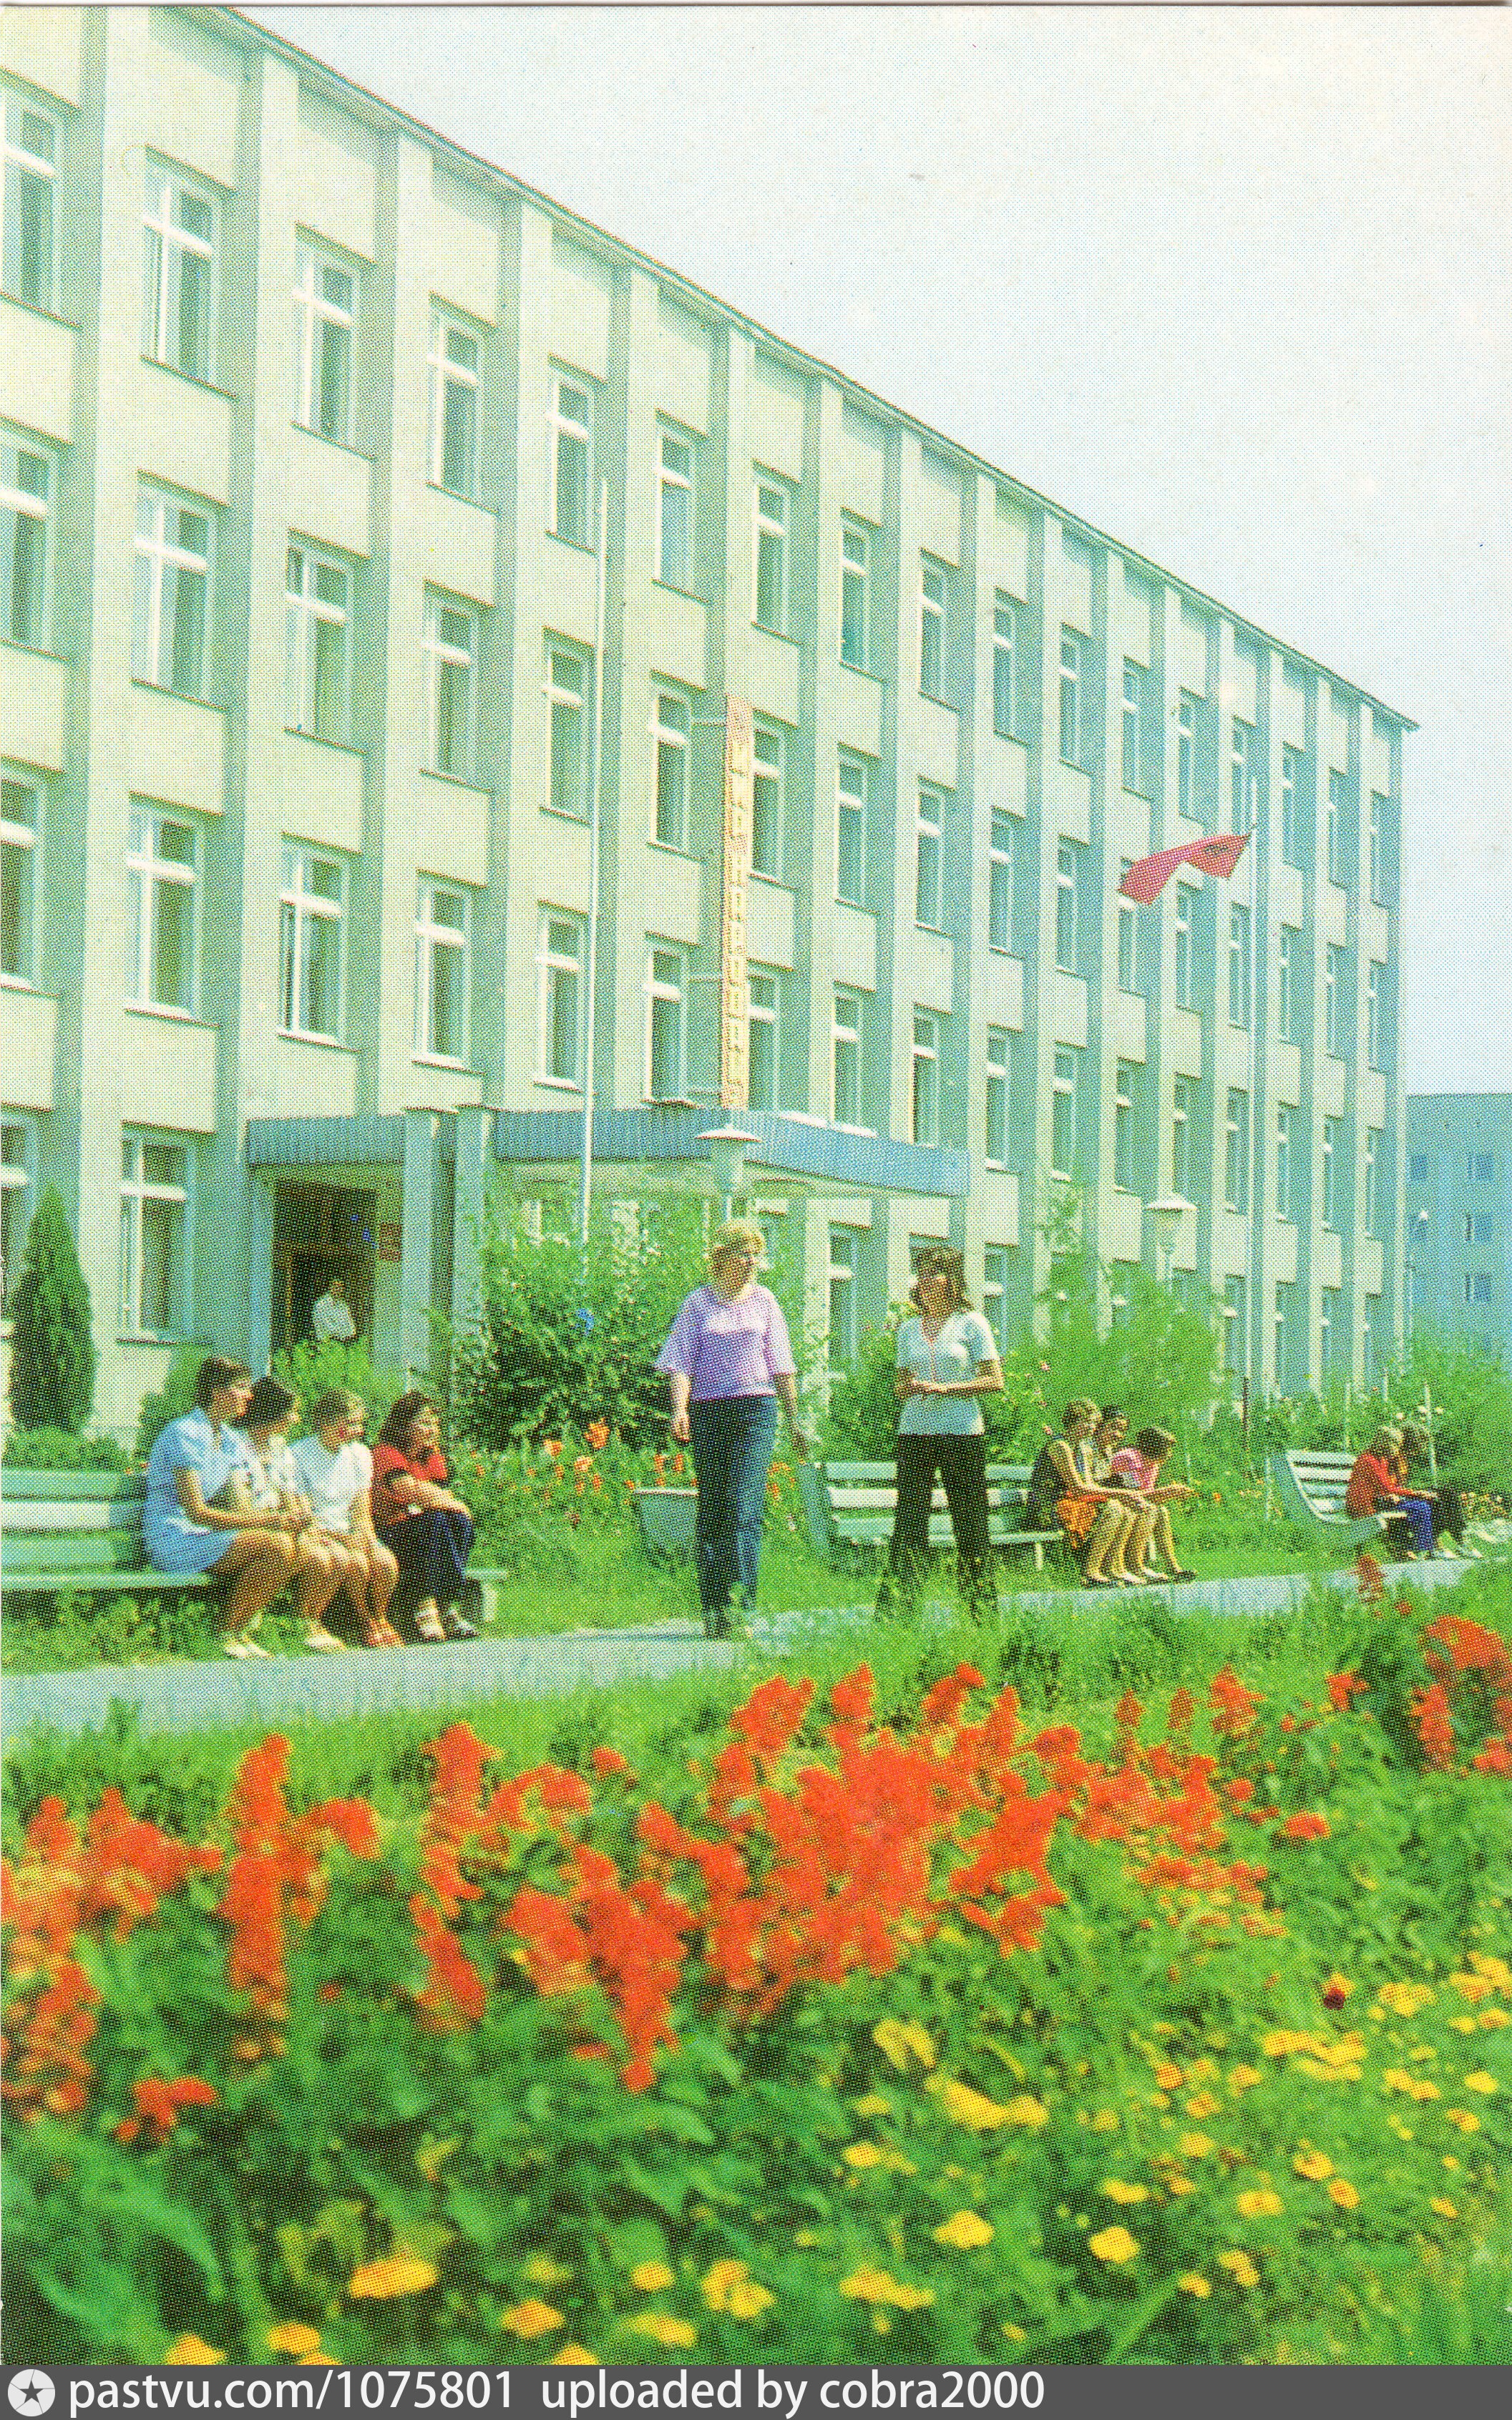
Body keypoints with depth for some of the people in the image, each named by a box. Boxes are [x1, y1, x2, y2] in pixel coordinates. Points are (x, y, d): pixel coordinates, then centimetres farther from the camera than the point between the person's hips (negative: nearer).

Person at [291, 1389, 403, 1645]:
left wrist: (368, 1539, -15)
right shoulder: (300, 1455, -10)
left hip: (350, 1533, 5)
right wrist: (344, 1539, -25)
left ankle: (380, 1618, 0)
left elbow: (362, 1514, 7)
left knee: (385, 1563, -24)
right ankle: (365, 1621, -7)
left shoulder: (360, 1454, 7)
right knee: (356, 1563, -31)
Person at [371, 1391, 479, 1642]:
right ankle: (426, 1605, -36)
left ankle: (446, 1605, -28)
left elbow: (443, 1496, 7)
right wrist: (456, 1505, -14)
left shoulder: (432, 1457, 13)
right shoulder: (386, 1455, -12)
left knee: (461, 1523, -22)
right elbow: (416, 1493, -25)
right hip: (387, 1535, -7)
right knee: (434, 1521, -33)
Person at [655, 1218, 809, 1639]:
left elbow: (781, 1366, 15)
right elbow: (681, 1362, 1)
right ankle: (712, 1606, 9)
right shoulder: (698, 1303, 7)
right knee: (710, 1511, 2)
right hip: (708, 1411, 0)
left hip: (755, 1410, 0)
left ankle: (742, 1606, -17)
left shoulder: (764, 1301, 11)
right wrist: (679, 1410, -16)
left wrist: (794, 1422, 14)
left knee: (744, 1509, -12)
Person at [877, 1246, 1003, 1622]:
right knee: (908, 1522, -3)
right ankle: (895, 1608, -5)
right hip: (915, 1432, 4)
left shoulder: (971, 1323, 2)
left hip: (962, 1434, -3)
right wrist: (904, 1389, -4)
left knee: (970, 1524, -1)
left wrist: (944, 1388, -12)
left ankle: (983, 1611, 6)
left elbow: (995, 1381, -2)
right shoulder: (909, 1330, 15)